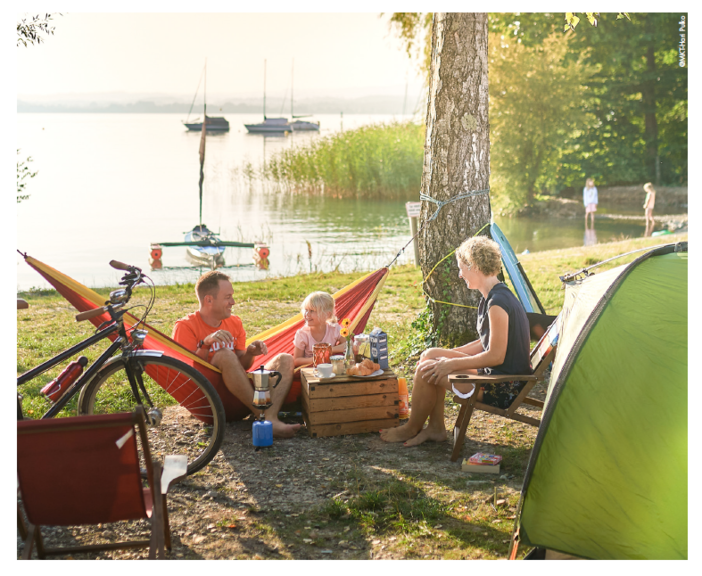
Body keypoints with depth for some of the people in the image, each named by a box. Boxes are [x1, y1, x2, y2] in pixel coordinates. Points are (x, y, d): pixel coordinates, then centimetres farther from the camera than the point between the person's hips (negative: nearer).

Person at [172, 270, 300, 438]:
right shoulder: (185, 326, -3)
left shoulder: (235, 323, 15)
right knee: (224, 354, -33)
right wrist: (206, 344, -26)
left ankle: (270, 419, -36)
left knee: (285, 359, -10)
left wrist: (250, 354, -5)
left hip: (239, 394, 7)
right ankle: (262, 414, -32)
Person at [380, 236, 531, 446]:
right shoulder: (491, 298, 10)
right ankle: (435, 428, 14)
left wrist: (451, 364, -16)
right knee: (430, 355, 11)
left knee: (426, 370, -10)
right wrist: (448, 355, 11)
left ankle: (412, 428, 14)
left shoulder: (498, 303, -24)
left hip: (503, 389, -11)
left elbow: (496, 356, -24)